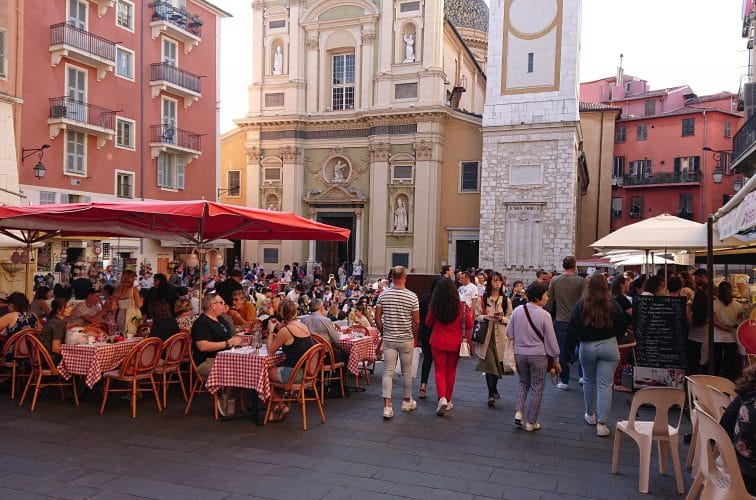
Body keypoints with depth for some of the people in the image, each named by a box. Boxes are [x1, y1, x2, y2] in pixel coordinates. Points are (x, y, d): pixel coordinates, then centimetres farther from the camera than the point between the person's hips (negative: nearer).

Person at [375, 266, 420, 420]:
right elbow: (416, 321, -8)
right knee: (407, 371, 14)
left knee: (388, 372, 2)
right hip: (406, 340, -1)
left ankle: (387, 406, -5)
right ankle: (407, 402, 29)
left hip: (388, 339, 2)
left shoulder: (383, 295, -4)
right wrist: (413, 334, 8)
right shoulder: (412, 296, -10)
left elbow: (377, 318, 0)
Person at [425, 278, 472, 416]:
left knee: (440, 371, 8)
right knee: (451, 371, 16)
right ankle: (448, 401, 25)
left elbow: (428, 323, 2)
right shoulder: (462, 306, -13)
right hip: (455, 343, 1)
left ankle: (442, 398, -13)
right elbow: (469, 325, -4)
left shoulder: (434, 306, -12)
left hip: (437, 342, -1)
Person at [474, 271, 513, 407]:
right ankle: (492, 393, -2)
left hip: (501, 336, 2)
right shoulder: (483, 299, 4)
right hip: (487, 335, -2)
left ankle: (492, 392, 26)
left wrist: (502, 318, -11)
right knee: (489, 364, -8)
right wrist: (484, 317, -15)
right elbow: (477, 316, 5)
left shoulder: (506, 300, 7)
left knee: (498, 364, 7)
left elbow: (511, 318, 9)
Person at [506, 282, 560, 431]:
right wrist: (556, 360, 1)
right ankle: (531, 422, 15)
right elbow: (551, 340, -9)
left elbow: (509, 333, 3)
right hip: (538, 354, -4)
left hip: (519, 353, 4)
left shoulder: (517, 311, -4)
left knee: (523, 382, 24)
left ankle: (518, 411, 9)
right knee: (537, 388, 9)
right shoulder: (544, 315, -16)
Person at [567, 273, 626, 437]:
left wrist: (570, 347, 5)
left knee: (589, 381, 20)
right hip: (609, 346, -1)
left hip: (587, 347, 1)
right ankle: (601, 424, 2)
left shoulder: (580, 305, -7)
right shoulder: (613, 305, -8)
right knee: (605, 385, 1)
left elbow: (573, 329, -4)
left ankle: (590, 415, 35)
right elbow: (623, 326, 1)